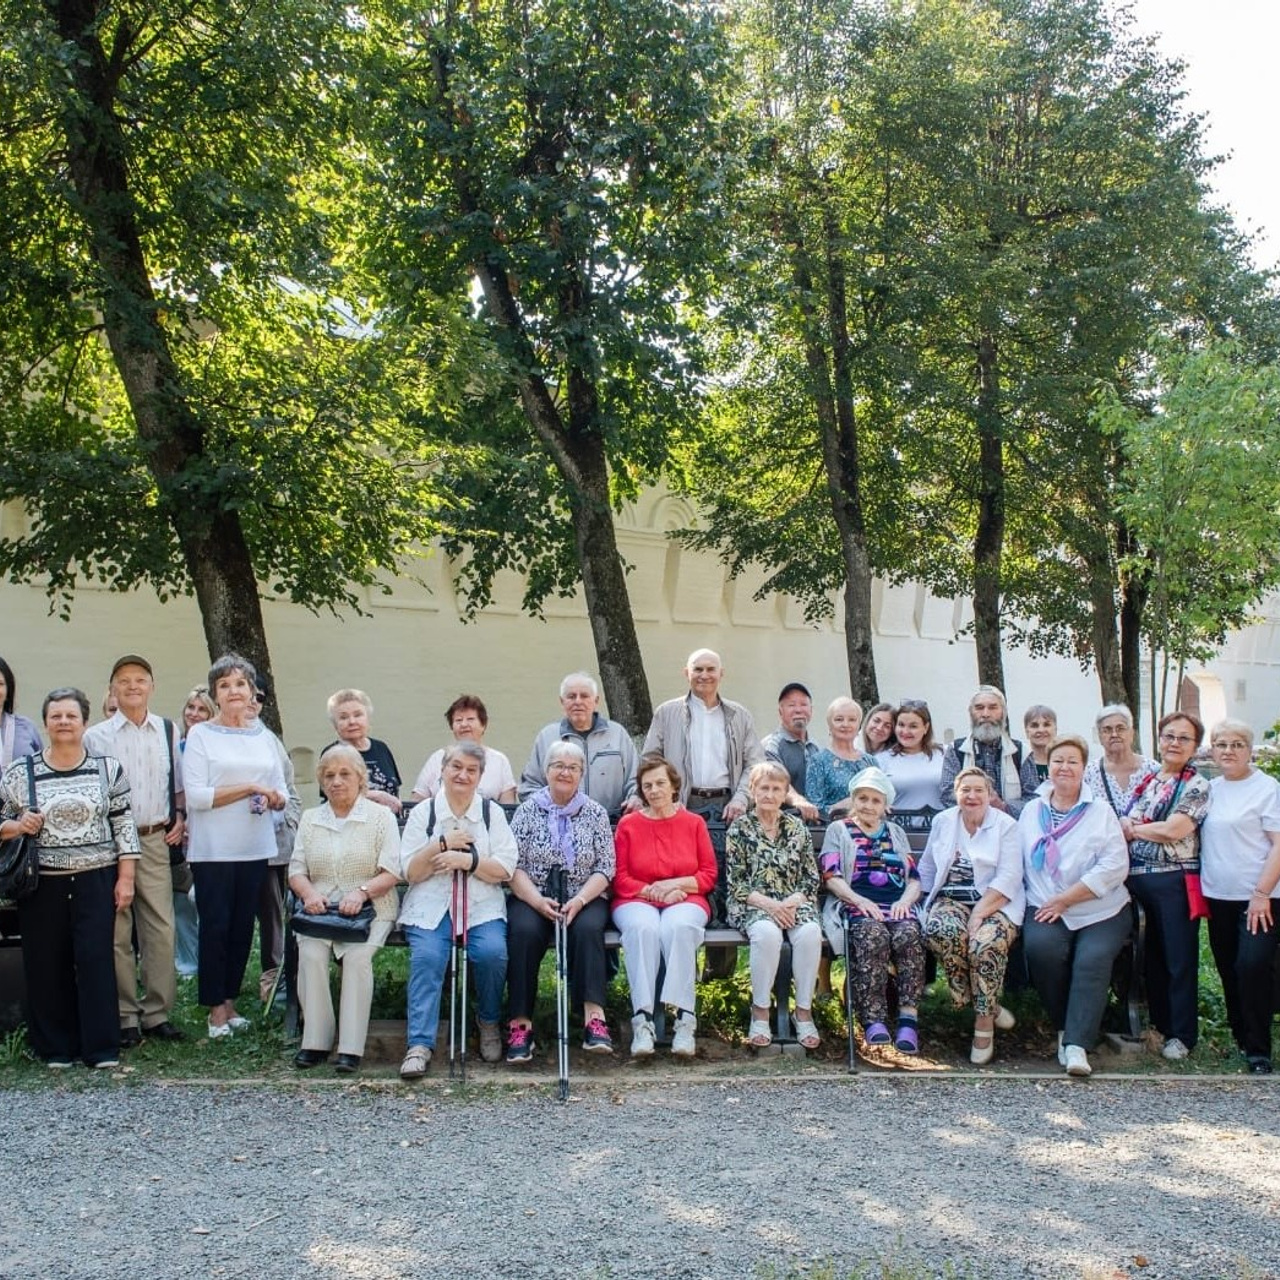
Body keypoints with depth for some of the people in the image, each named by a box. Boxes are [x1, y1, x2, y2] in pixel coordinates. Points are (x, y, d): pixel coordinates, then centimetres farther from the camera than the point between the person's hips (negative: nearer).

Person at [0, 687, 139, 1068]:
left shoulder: (108, 768, 4)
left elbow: (124, 824, 4)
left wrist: (125, 877, -1)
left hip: (96, 881, -1)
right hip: (42, 883, 1)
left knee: (96, 959, -4)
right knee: (47, 964, 5)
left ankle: (101, 1047, 3)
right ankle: (55, 1047, 17)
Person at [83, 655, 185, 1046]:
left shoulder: (169, 731, 8)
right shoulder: (96, 736, -1)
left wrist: (179, 817, 4)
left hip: (156, 841, 2)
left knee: (161, 929, 3)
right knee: (117, 933, 2)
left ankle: (157, 1012, 14)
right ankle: (125, 1016, 11)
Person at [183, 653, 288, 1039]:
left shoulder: (264, 736, 12)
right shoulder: (200, 735, -2)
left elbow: (281, 793, 13)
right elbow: (196, 795, -12)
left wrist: (275, 799, -10)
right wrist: (248, 789, -17)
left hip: (255, 847, 4)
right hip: (213, 849, -4)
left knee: (243, 925, 8)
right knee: (216, 926, -3)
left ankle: (229, 1000, 19)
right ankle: (216, 1008, 7)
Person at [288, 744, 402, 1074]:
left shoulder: (381, 816, 5)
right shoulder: (310, 819, 17)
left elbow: (392, 872, -3)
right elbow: (296, 870, 11)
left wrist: (361, 891, -20)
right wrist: (309, 893, -10)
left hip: (369, 909, -3)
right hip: (320, 908, 3)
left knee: (357, 956, -30)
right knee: (311, 954, -27)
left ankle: (351, 1047, -26)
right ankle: (315, 1041, -18)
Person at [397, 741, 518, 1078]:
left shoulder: (492, 813, 10)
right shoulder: (423, 813, 9)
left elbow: (505, 869, 1)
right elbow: (411, 873, 3)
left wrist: (468, 860, -14)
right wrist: (442, 844, -11)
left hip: (482, 907, 0)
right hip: (431, 906, 0)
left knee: (493, 952, -27)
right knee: (427, 956, -28)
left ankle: (489, 1024, -1)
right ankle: (420, 1044, -26)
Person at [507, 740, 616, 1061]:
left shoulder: (596, 813, 8)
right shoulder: (529, 810, 6)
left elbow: (605, 869, 3)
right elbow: (514, 865, -1)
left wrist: (579, 901, -14)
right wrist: (538, 901, -17)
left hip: (584, 899, 0)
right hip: (532, 899, 0)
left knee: (587, 929, -32)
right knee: (524, 931, -31)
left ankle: (594, 1017, -37)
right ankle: (520, 1022, -28)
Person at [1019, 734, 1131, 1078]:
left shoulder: (1101, 812, 5)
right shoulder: (1031, 811, 16)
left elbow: (1114, 867, -6)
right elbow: (1018, 863, 12)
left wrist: (1063, 900, -12)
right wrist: (1045, 905, -5)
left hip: (1101, 911, -1)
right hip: (1046, 910, 2)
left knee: (1092, 959, -28)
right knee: (1041, 947, -28)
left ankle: (1077, 1044, -29)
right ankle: (1064, 1027, -10)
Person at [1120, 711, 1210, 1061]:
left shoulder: (1197, 786, -4)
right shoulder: (1146, 780, 14)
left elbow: (1175, 829, -16)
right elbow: (1122, 823, 13)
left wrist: (1132, 829, -5)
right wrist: (1124, 826, -10)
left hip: (1174, 882, -5)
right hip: (1137, 880, 6)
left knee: (1180, 959, 2)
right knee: (1151, 956, 13)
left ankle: (1182, 1034, 11)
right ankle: (1157, 1022, 25)